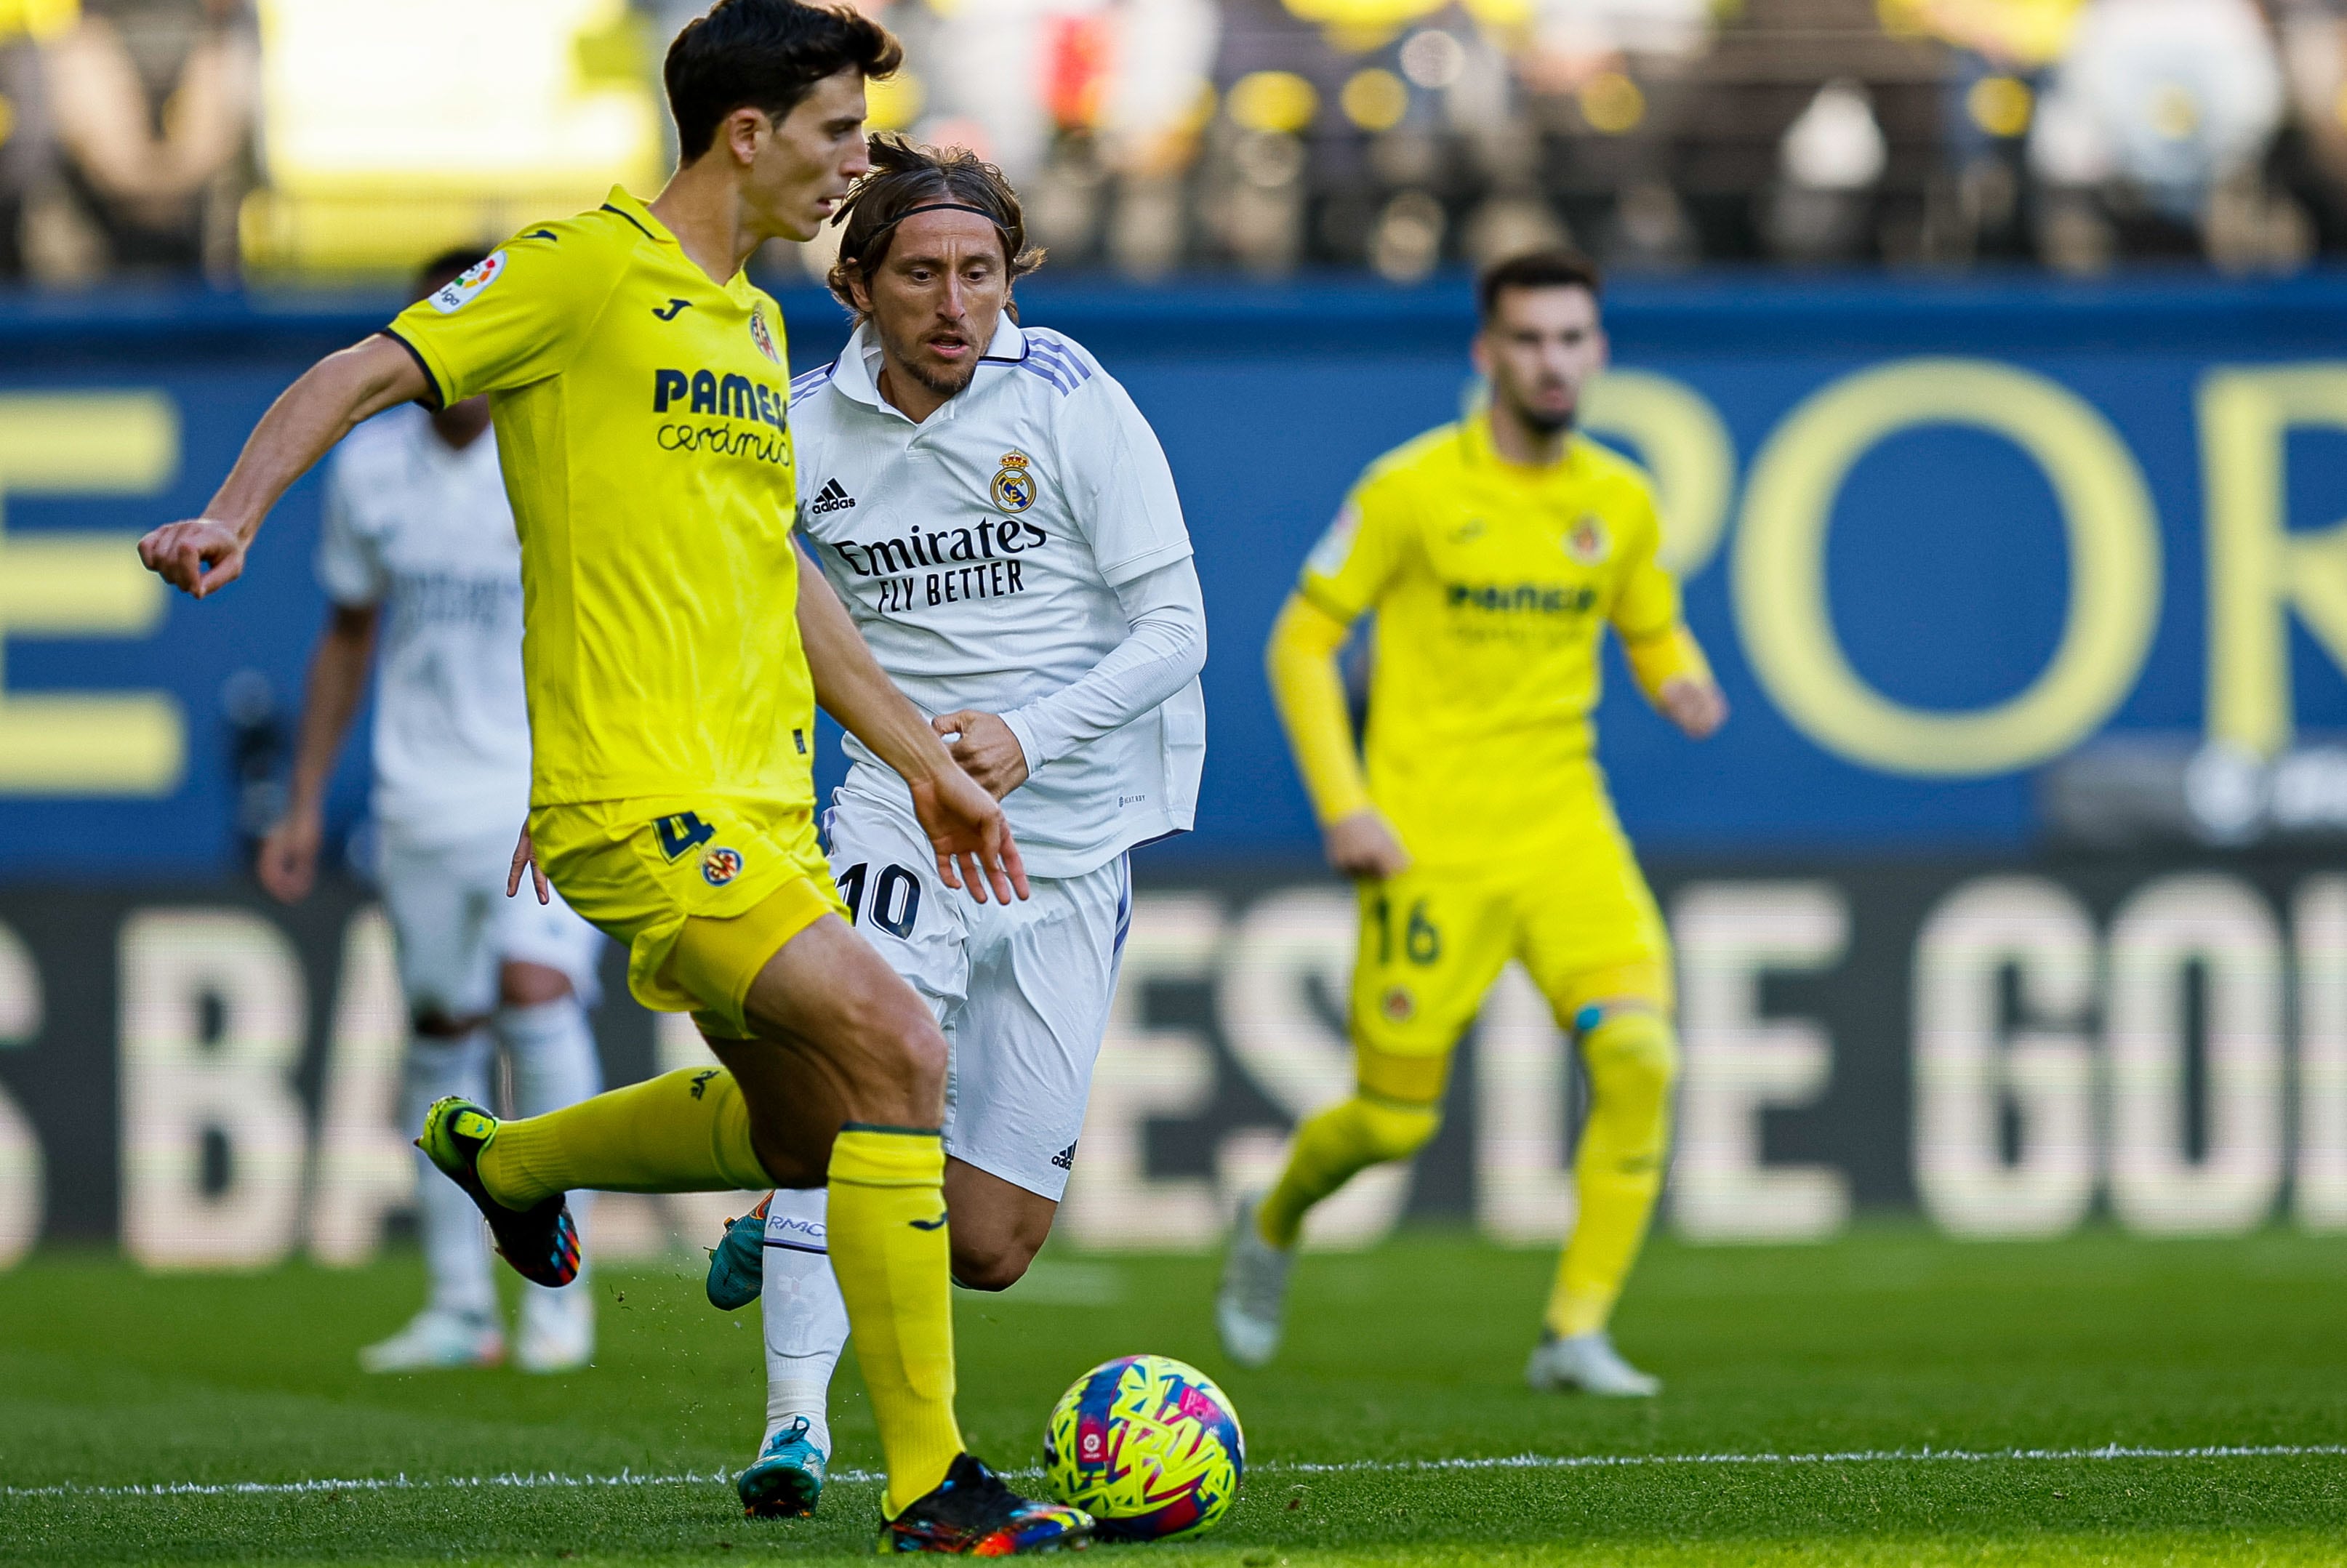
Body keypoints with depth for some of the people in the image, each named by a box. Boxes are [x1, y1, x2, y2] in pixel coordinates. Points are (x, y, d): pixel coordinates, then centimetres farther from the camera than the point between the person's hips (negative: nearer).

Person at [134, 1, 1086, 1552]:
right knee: (898, 1048, -20)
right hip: (639, 785, -9)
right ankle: (929, 1484, -16)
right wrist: (238, 509, -27)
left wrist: (926, 758, 27)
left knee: (810, 1122, 17)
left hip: (757, 800, 9)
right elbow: (364, 373, -10)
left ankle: (503, 1157, 43)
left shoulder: (751, 323, 19)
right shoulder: (585, 267, -6)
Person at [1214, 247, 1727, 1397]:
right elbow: (1302, 641, -2)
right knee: (1395, 1121, 1)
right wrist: (1343, 805, -11)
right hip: (1430, 843, -3)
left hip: (1569, 834, 3)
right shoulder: (1413, 489, -6)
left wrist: (1683, 685, -5)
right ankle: (1272, 1227, 35)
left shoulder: (1620, 502, 6)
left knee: (1640, 1059, -19)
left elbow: (1654, 634, 21)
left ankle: (1576, 1334, -12)